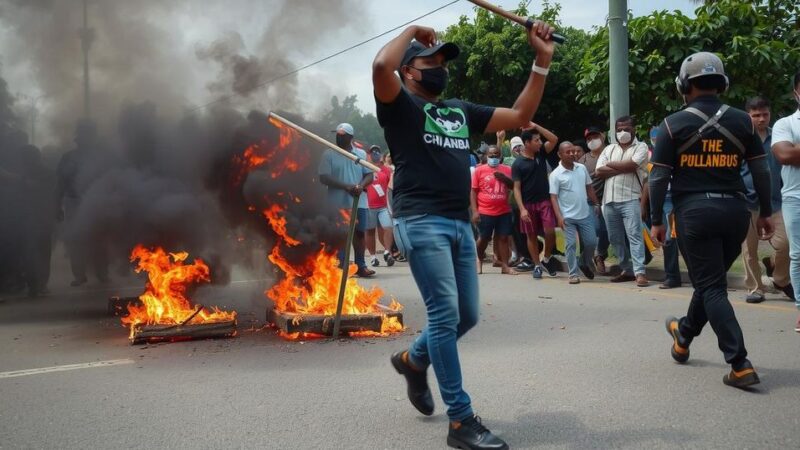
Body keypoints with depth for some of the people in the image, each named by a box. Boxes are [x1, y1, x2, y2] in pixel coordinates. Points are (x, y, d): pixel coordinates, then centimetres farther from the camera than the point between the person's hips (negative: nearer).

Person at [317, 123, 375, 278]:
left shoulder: (361, 154, 9)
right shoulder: (329, 154, 0)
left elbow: (369, 175, 7)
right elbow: (324, 178, -8)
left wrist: (361, 186, -15)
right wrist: (346, 186, -18)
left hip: (358, 201, 3)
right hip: (338, 202, -3)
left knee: (359, 232, 6)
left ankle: (360, 266, 14)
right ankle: (340, 267, 4)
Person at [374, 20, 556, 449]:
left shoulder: (460, 110, 21)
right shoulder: (401, 106, 2)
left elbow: (519, 116, 20)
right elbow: (381, 66, -19)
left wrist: (542, 62, 13)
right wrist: (412, 31, -2)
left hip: (460, 224, 7)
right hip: (421, 223, -7)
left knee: (466, 316, 12)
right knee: (445, 314, -11)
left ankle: (413, 360, 39)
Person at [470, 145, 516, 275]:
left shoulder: (507, 170, 6)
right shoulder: (479, 170, -1)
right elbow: (473, 192, -1)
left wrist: (505, 178, -10)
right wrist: (475, 211, -8)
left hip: (504, 211, 2)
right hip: (485, 212, -2)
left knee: (503, 238, 3)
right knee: (484, 238, 9)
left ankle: (505, 266, 6)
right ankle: (479, 260, 31)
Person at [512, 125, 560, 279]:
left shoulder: (541, 153, 5)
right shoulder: (518, 164, -7)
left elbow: (554, 139, -3)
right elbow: (516, 188, -9)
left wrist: (535, 126, -9)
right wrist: (522, 209, -18)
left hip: (545, 201, 2)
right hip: (528, 204, -2)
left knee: (550, 231, -11)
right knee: (531, 236, 6)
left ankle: (547, 259, 12)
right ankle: (537, 265, 17)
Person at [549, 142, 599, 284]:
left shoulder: (582, 168, 5)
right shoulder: (556, 174, -8)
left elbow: (589, 187, 15)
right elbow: (553, 197, -9)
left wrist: (596, 204, 12)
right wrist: (559, 216, -17)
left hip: (585, 214, 4)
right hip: (568, 217, -4)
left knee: (591, 242, 6)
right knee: (571, 245, -2)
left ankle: (585, 264, 31)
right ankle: (573, 274, 7)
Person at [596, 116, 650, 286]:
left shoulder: (641, 147, 4)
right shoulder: (609, 149, 17)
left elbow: (631, 165, -14)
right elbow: (599, 171, 3)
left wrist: (611, 165, 2)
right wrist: (624, 168, -6)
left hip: (630, 199, -5)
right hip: (609, 200, 5)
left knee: (634, 235, -12)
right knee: (616, 238, 9)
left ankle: (639, 272, -15)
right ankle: (627, 270, 18)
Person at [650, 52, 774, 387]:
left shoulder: (674, 124, -3)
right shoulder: (742, 121, 5)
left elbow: (659, 178, -5)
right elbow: (761, 171, 6)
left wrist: (656, 220, 3)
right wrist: (765, 213, 15)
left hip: (694, 211, -4)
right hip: (734, 210, 4)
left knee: (711, 287, 0)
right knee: (710, 280, 20)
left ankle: (740, 365, -7)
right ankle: (684, 335, 42)